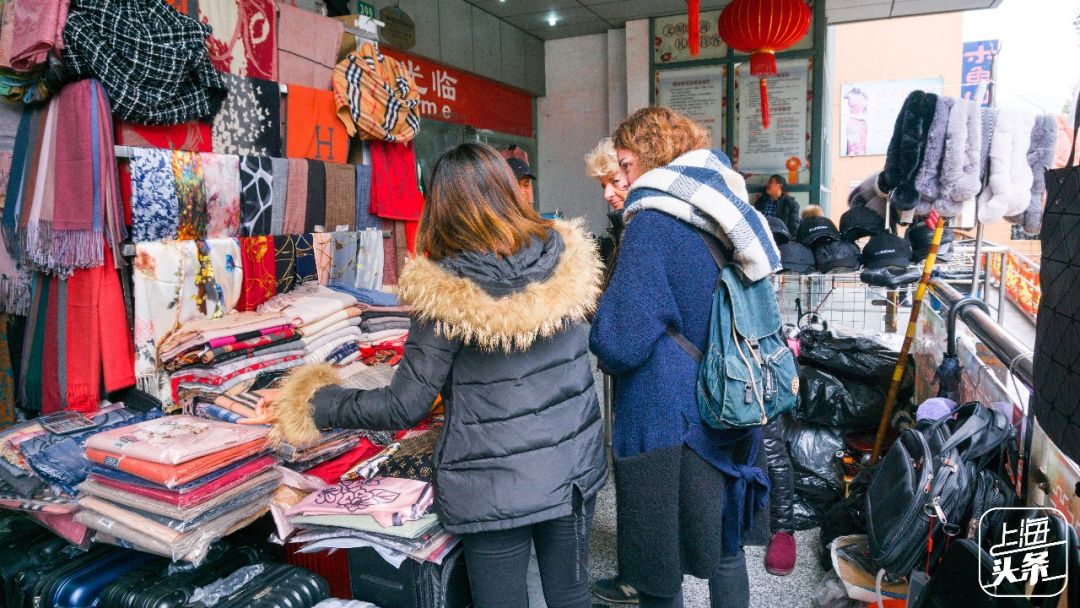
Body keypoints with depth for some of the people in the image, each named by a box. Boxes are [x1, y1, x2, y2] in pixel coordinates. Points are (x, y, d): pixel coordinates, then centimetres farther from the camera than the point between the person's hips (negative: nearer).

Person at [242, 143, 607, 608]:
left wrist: (309, 404, -2)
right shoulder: (566, 258, -8)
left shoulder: (445, 294, -19)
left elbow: (403, 407, -14)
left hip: (496, 487, -4)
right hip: (574, 466, 4)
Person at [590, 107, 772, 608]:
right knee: (725, 548, 23)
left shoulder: (652, 223, -18)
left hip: (666, 424, -8)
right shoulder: (728, 215, 6)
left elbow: (620, 343, -23)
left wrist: (599, 343, -1)